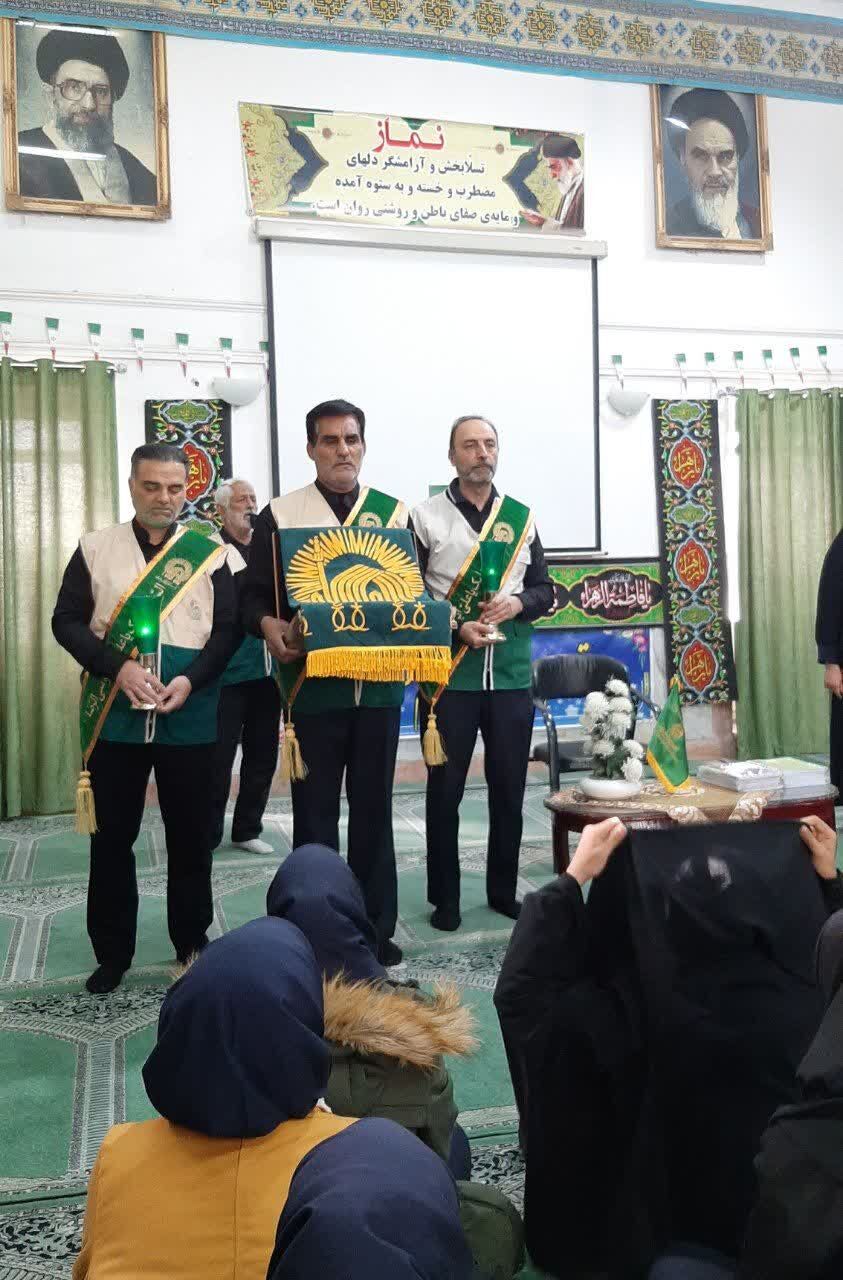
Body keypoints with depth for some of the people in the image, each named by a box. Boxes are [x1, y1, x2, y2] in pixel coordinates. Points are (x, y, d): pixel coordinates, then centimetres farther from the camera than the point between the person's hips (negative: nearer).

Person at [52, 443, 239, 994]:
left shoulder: (209, 553, 4)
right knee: (112, 837, 9)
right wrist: (119, 668, -15)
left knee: (191, 838, 8)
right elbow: (67, 621, 0)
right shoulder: (96, 548, 5)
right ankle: (112, 953, 23)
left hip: (190, 719, 0)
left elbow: (228, 629, 0)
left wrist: (191, 680, -16)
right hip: (115, 717, 1)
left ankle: (193, 945, 24)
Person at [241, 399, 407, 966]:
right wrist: (269, 626, -19)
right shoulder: (280, 514, 4)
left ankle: (377, 928, 22)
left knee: (374, 807, 10)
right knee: (315, 810, 6)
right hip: (312, 685, -1)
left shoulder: (394, 511, 9)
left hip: (380, 683, 2)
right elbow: (254, 595, 2)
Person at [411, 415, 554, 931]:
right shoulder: (426, 516, -1)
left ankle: (504, 890, 26)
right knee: (445, 790, 5)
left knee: (509, 788, 11)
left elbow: (545, 591, 11)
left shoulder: (522, 517, 9)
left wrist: (517, 604, -11)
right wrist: (456, 629, -17)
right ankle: (445, 898, 18)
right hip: (449, 674, -3)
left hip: (512, 675, 3)